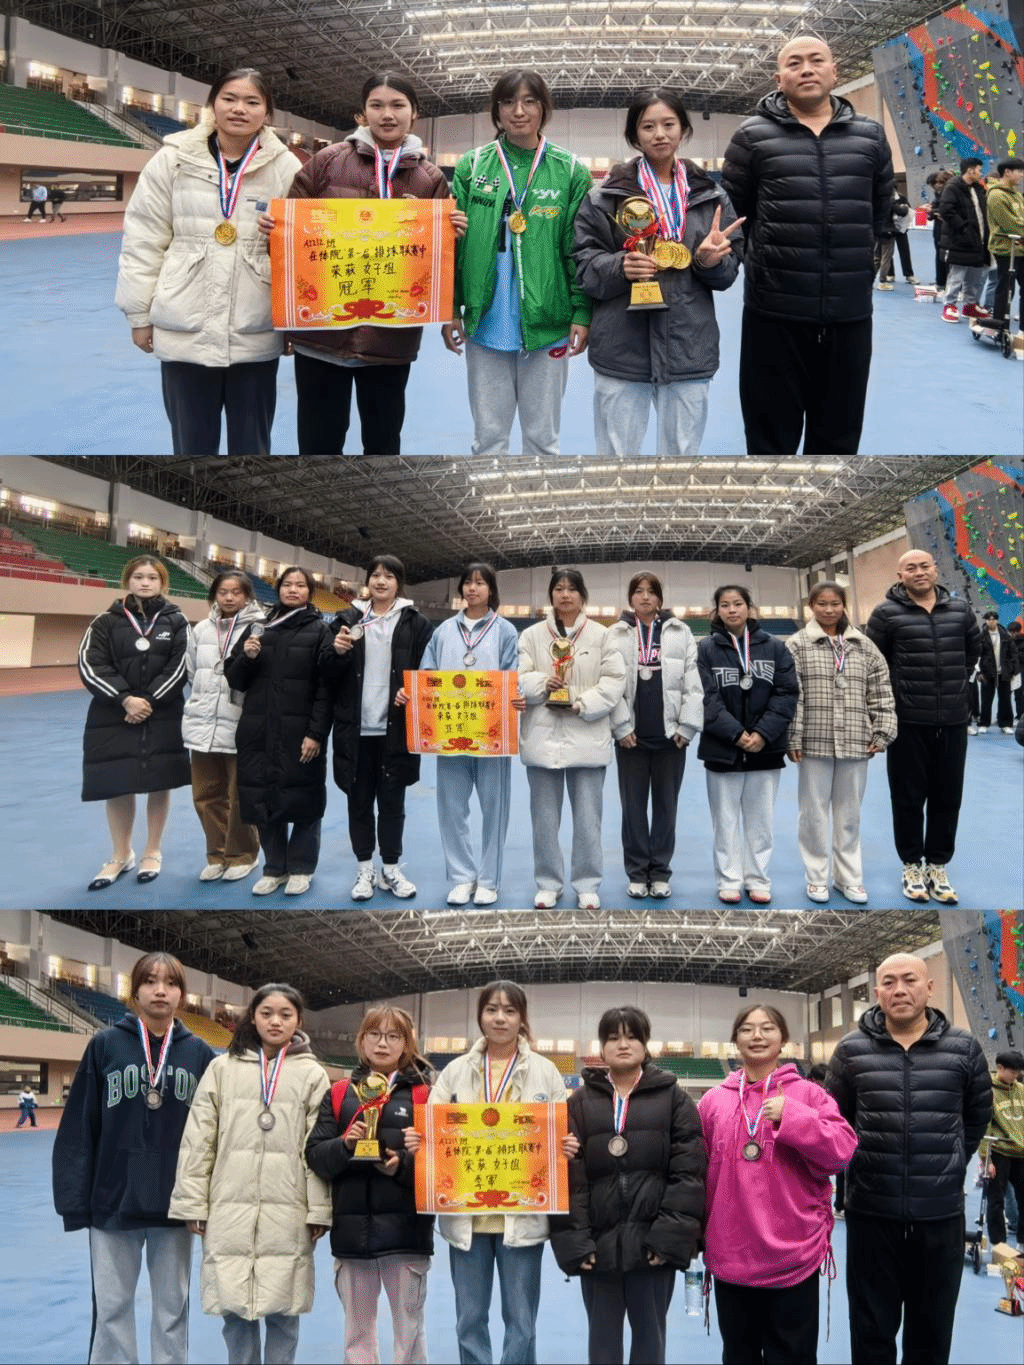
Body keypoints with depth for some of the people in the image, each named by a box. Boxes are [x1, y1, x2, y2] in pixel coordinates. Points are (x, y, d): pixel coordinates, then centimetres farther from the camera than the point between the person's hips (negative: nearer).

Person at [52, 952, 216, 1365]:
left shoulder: (199, 1053, 3)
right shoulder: (105, 1045, -1)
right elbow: (78, 1129, -3)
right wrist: (75, 1199, -7)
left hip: (176, 1205, 1)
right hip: (114, 1202, -1)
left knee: (173, 1308, 10)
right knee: (111, 1308, 6)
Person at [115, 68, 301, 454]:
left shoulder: (286, 168, 0)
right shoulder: (173, 160, 0)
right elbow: (143, 241, 4)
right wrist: (140, 314, 3)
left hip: (255, 336, 0)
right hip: (185, 332, 0)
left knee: (252, 446, 11)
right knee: (192, 446, 10)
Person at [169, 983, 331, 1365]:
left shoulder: (312, 1074, 4)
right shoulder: (222, 1068, 6)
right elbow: (198, 1140, 5)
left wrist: (319, 1211, -3)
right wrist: (193, 1204, 1)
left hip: (286, 1215, -1)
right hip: (230, 1211, 1)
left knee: (282, 1312, 3)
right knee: (235, 1309, 5)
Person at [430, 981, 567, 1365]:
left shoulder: (544, 1072, 4)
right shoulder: (456, 1071, 8)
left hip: (521, 1215, -2)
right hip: (465, 1214, 2)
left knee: (521, 1321, 5)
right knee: (469, 1320, 9)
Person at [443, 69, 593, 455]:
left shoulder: (570, 171, 0)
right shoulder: (473, 166, 3)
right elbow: (454, 242, 3)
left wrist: (581, 314, -7)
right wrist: (451, 310, -1)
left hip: (547, 326, -1)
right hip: (485, 324, 1)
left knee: (542, 436, 9)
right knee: (488, 436, 9)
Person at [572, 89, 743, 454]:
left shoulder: (710, 195, 8)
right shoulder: (606, 194, 2)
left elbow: (729, 271, 9)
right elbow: (585, 263, 1)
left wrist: (711, 260, -13)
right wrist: (619, 267, -19)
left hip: (689, 347, 2)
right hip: (622, 348, -2)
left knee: (683, 452, 9)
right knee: (616, 453, 4)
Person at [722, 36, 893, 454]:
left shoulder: (870, 136, 8)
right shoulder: (753, 136, 0)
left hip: (850, 314, 2)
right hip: (774, 314, -2)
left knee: (838, 439, 11)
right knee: (771, 440, 5)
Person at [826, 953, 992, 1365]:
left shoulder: (963, 1048, -1)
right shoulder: (851, 1050, -2)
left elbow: (977, 1116, 13)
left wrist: (951, 1163, 10)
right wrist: (862, 1163, 8)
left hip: (941, 1215, 1)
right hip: (871, 1213, 0)